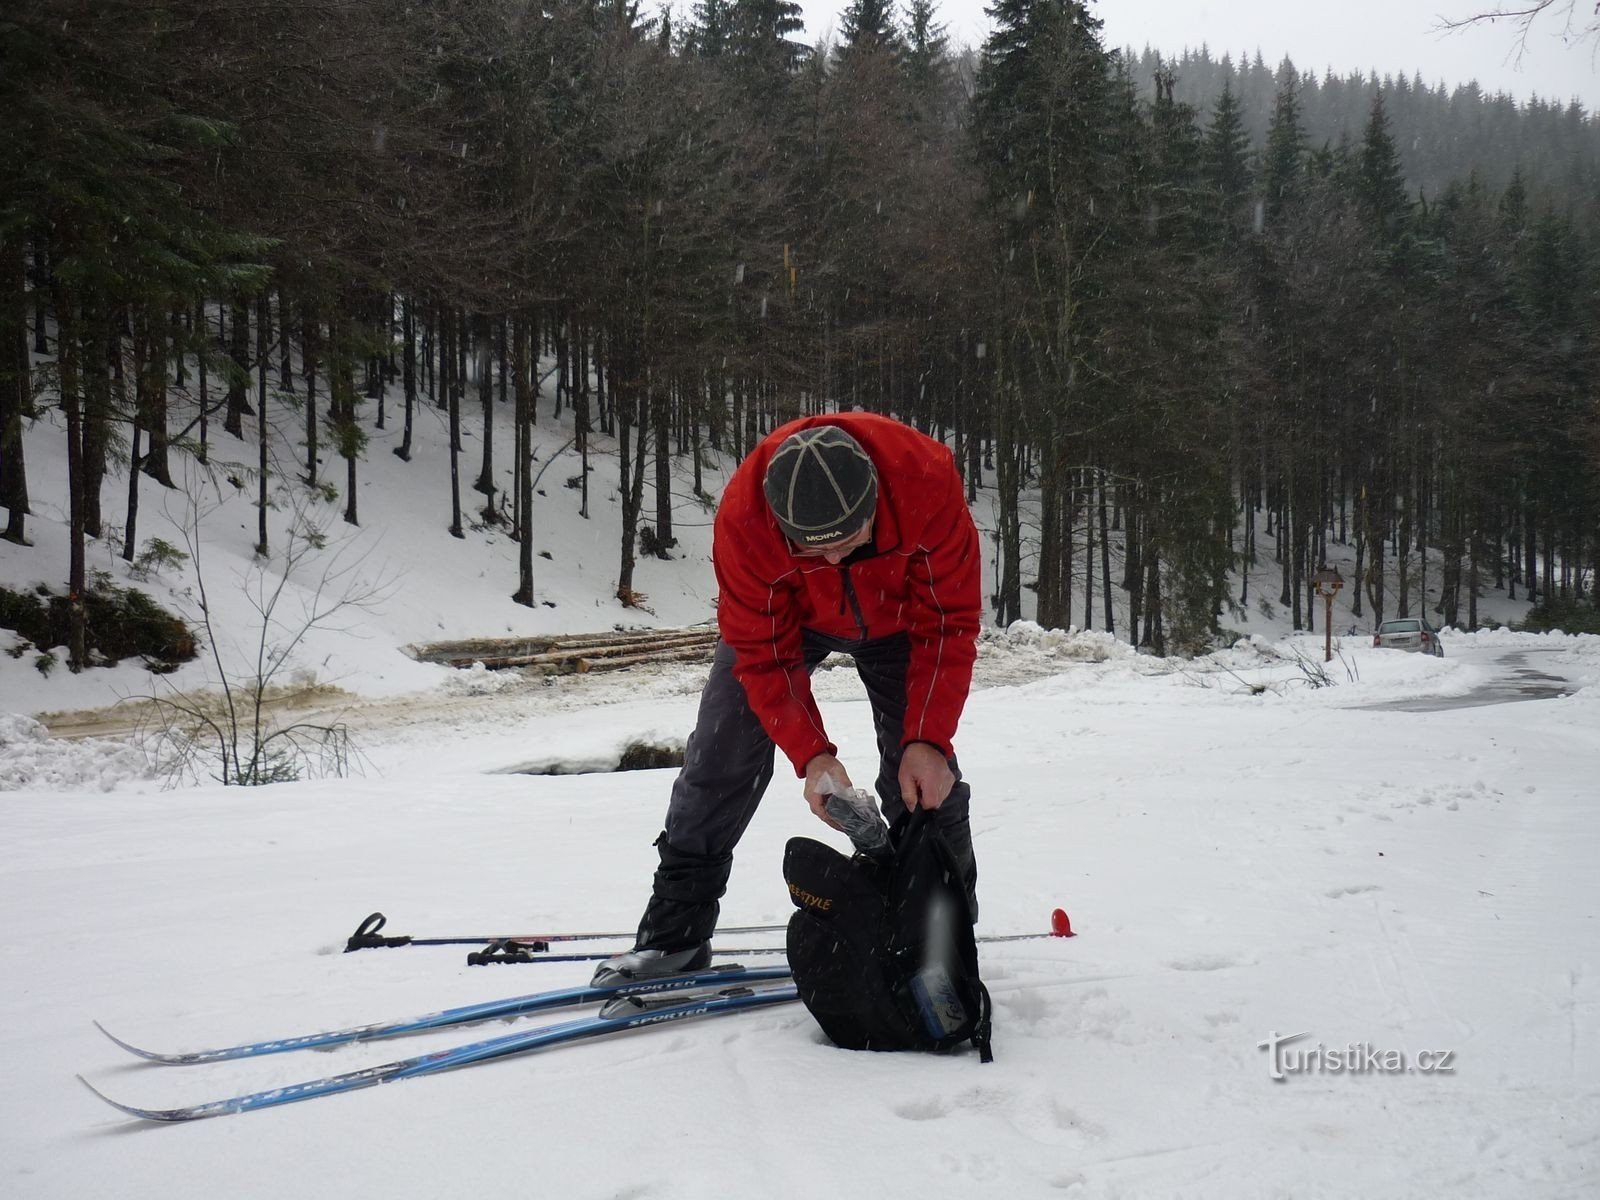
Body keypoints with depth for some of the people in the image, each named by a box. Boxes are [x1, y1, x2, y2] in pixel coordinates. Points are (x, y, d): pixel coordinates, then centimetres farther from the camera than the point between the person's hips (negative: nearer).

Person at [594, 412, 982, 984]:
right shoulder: (744, 517, -38)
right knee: (720, 757, -7)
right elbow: (764, 654, -28)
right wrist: (811, 755, -39)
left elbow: (948, 624, -28)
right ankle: (675, 931, 4)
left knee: (923, 772, -9)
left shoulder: (928, 481, -39)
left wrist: (927, 741, -35)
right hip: (785, 614, 0)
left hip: (900, 612, 0)